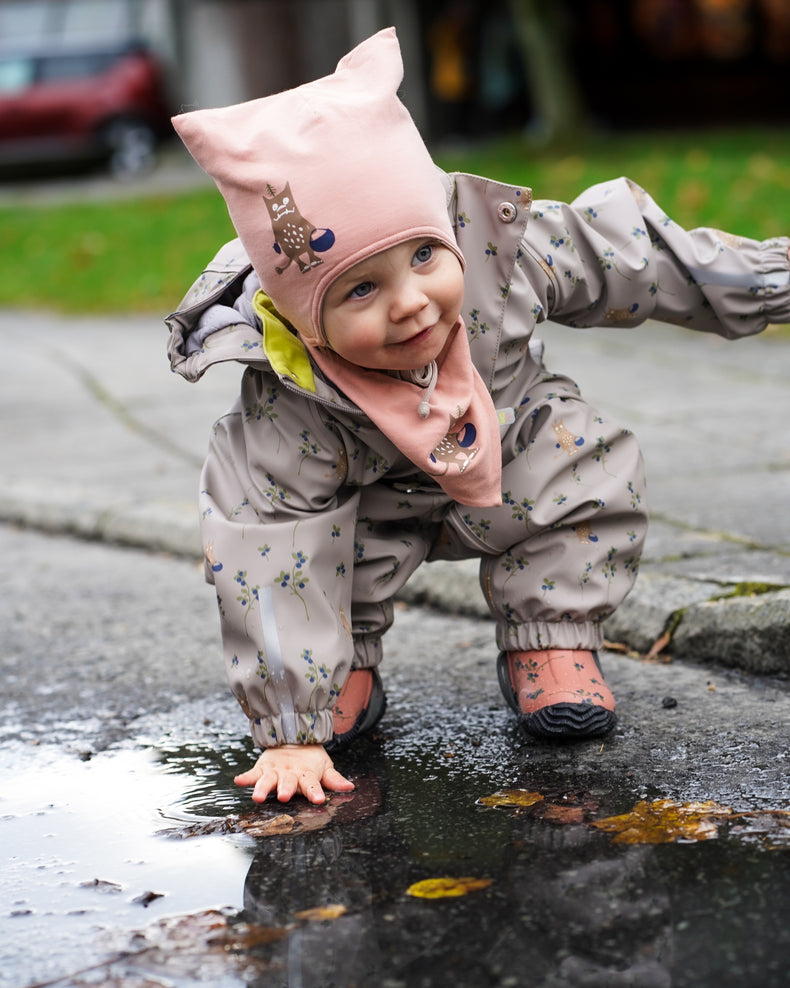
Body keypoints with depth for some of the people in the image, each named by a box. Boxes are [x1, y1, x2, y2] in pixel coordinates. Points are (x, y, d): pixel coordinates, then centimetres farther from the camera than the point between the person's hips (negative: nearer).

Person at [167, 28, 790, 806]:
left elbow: (627, 258, -16)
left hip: (513, 449, 3)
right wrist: (291, 731, -35)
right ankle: (347, 667, 0)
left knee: (589, 466, -21)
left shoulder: (498, 244, -33)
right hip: (376, 501, -2)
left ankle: (551, 642, -2)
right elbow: (271, 560, -35)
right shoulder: (287, 402, -39)